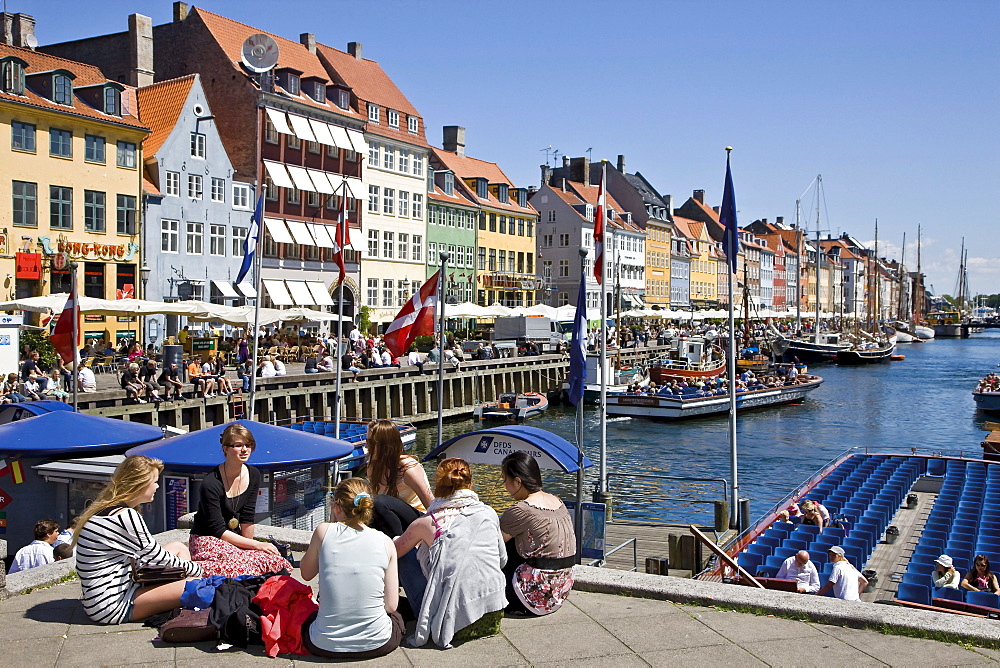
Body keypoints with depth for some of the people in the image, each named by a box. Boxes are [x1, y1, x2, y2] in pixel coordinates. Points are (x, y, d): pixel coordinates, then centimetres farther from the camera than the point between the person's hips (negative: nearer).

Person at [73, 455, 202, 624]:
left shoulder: (105, 509, 12)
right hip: (111, 607, -11)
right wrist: (197, 570, 4)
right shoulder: (126, 516, -19)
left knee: (179, 548, 17)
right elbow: (156, 557, -11)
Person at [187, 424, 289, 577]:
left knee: (275, 559, -23)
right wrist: (257, 545, -21)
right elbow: (218, 530, -20)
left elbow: (247, 517, 4)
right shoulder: (211, 483, -22)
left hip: (233, 539, 6)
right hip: (207, 541, -5)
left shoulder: (253, 475, -1)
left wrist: (249, 545, 1)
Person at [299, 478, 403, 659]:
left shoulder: (324, 531, -9)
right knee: (396, 617, 36)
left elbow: (306, 574, 10)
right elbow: (391, 605, -3)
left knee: (307, 618, 36)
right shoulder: (385, 542, -6)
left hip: (325, 645, 0)